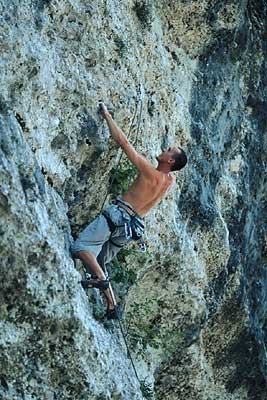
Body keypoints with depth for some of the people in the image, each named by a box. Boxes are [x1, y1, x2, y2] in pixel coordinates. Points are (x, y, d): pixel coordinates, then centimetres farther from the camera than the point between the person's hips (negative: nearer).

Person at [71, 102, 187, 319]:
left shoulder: (149, 171, -12)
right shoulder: (171, 181, 5)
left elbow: (123, 141, -10)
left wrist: (107, 115, -1)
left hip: (118, 214, -8)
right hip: (131, 227, 8)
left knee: (80, 247, -16)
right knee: (99, 262, 15)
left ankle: (100, 278, -37)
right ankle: (112, 307, 5)